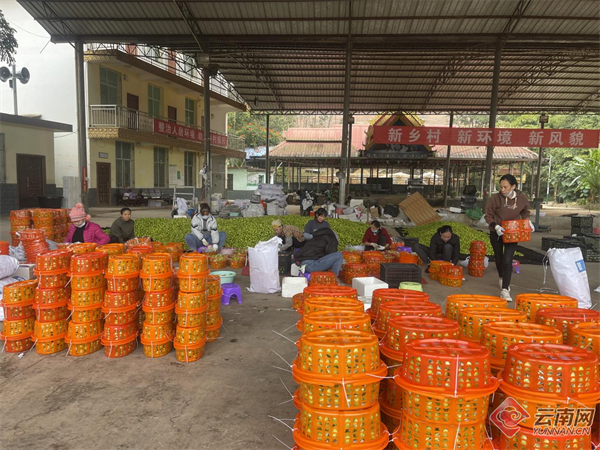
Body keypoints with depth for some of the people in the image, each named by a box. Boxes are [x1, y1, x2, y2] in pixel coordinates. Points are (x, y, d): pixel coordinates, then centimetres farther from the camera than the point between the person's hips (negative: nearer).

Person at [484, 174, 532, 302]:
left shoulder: (522, 198, -12)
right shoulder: (495, 198, -19)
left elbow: (525, 211, 9)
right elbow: (488, 216, -8)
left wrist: (528, 221, -9)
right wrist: (496, 226, -24)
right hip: (496, 233, 1)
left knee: (507, 260, -11)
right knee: (499, 257, 18)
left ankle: (505, 290, -7)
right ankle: (502, 278, 47)